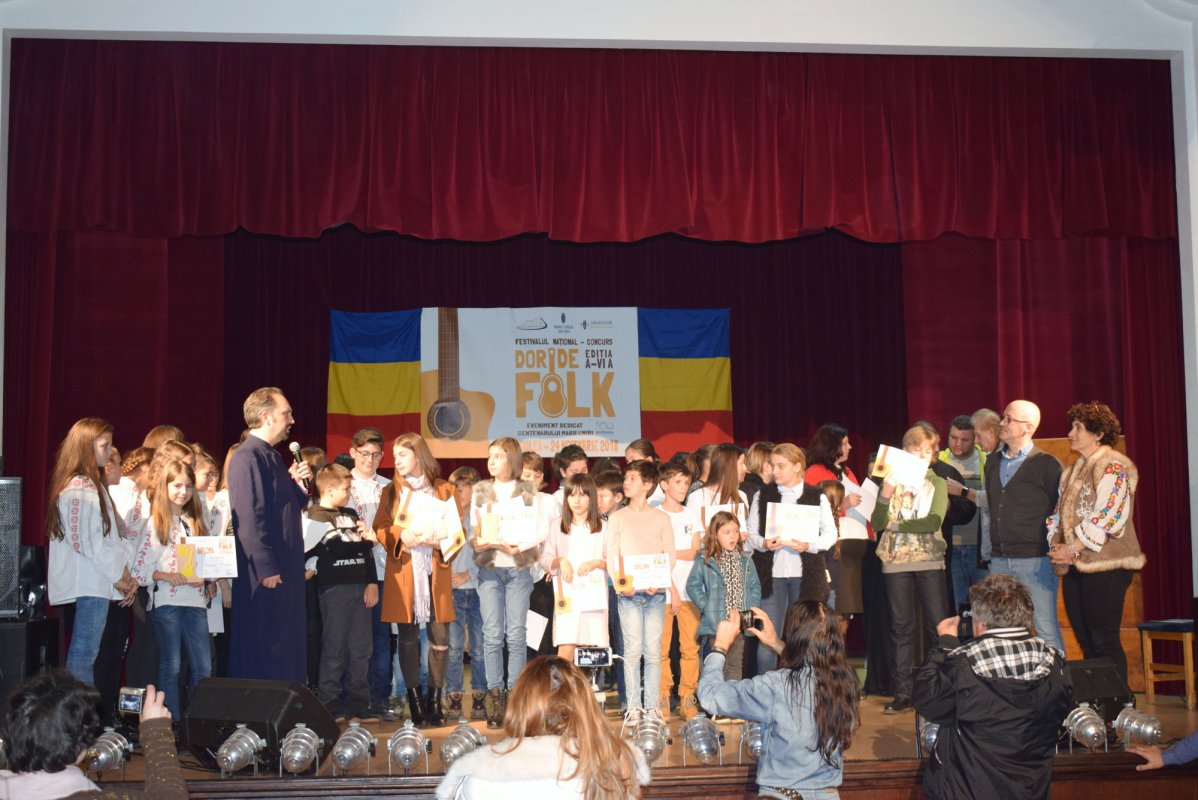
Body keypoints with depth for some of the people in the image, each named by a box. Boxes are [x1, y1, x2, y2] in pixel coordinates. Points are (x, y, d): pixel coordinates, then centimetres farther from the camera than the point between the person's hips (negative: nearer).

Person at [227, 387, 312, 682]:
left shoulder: (273, 457, 16)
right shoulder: (247, 458, -14)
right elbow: (249, 517, -21)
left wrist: (300, 485, 3)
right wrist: (266, 568, -23)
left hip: (287, 567, 10)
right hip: (265, 573, -10)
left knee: (289, 644, 13)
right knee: (264, 650, -3)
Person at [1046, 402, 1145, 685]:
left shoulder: (1113, 466, -8)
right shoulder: (1074, 470, 19)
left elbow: (1107, 516, -17)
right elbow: (1060, 513, 21)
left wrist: (1072, 549, -16)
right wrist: (1056, 544, 3)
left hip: (1104, 566, -8)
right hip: (1075, 566, 8)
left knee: (1104, 641, -7)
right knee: (1085, 642, 9)